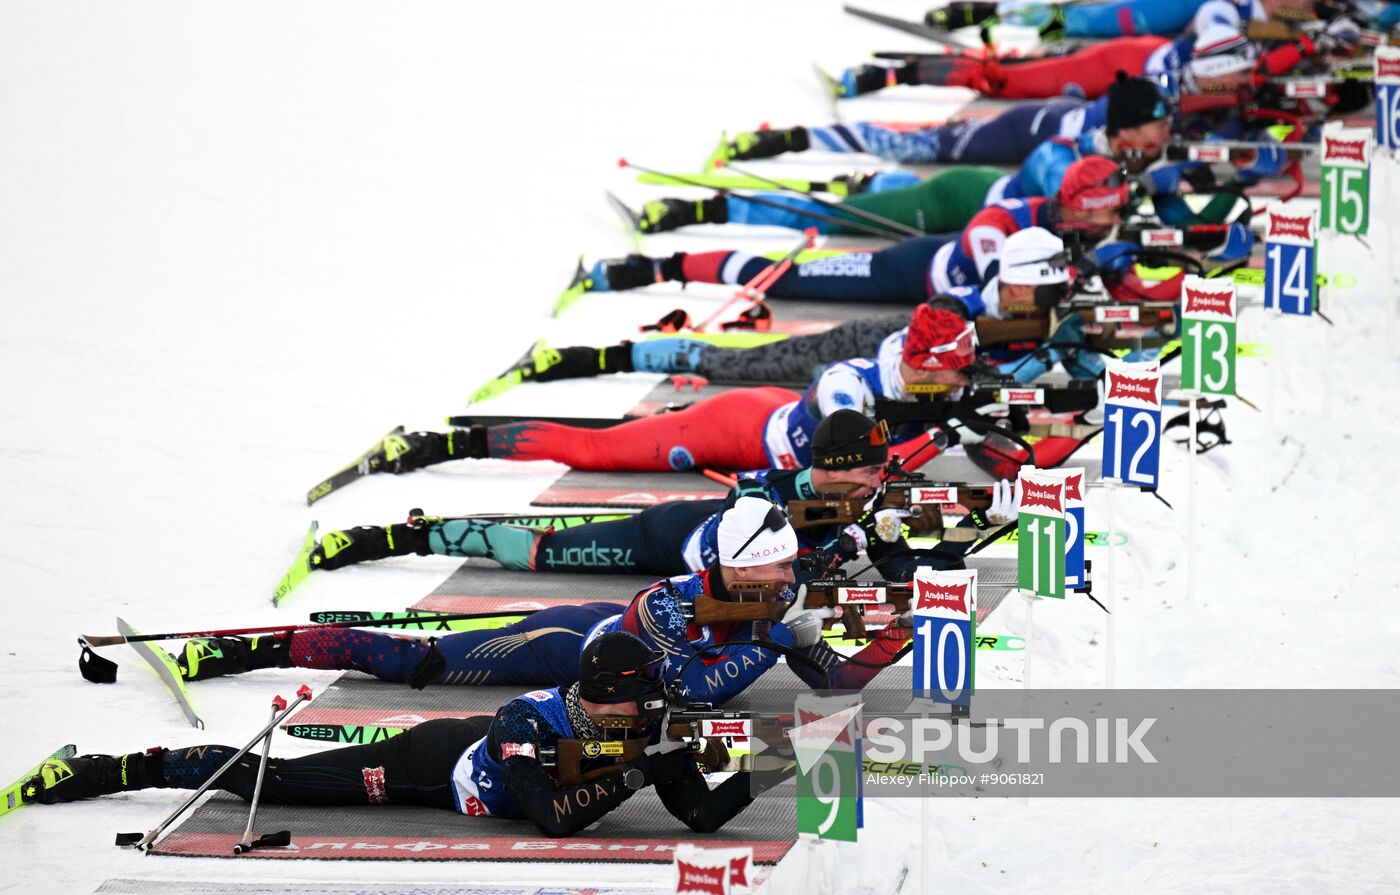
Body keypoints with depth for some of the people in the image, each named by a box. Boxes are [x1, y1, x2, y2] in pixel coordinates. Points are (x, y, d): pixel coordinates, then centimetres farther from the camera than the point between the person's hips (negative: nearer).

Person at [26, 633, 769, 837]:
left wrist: (748, 779, -39)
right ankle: (110, 771, 10)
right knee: (268, 781, 0)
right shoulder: (532, 723, -38)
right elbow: (552, 818, -45)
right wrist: (633, 776, -48)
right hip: (430, 762, -6)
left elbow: (701, 815, -20)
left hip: (469, 744, 6)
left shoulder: (649, 734, -21)